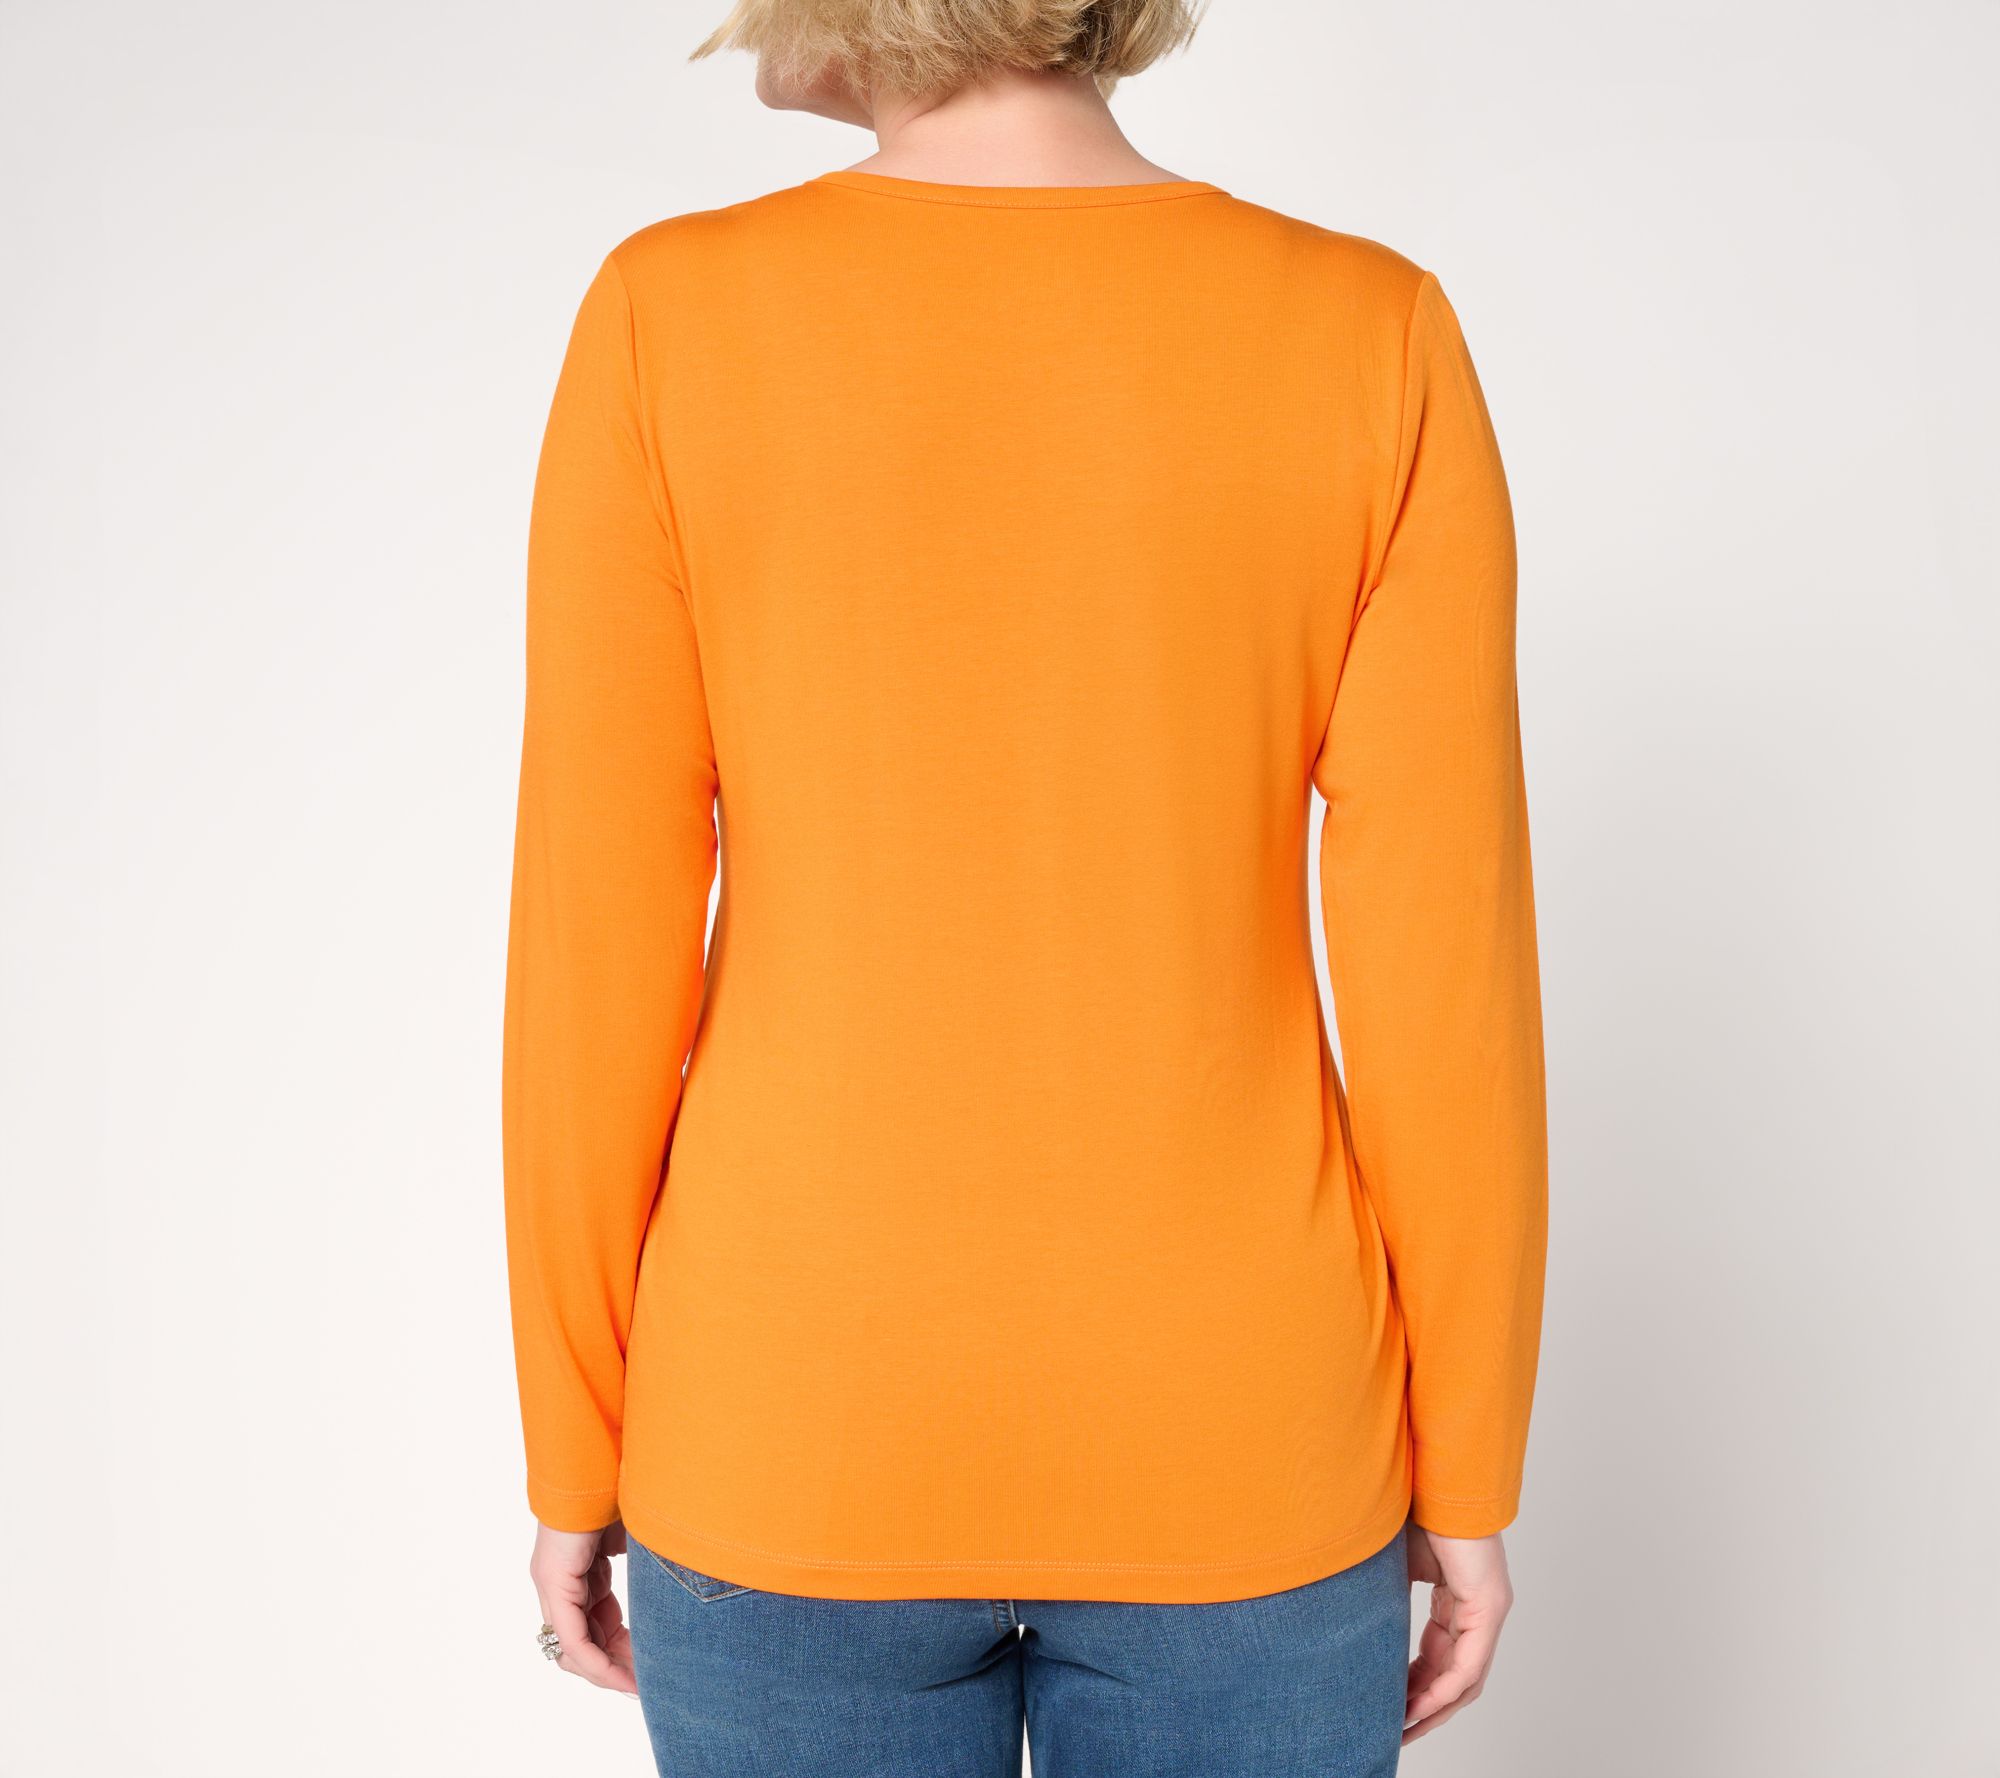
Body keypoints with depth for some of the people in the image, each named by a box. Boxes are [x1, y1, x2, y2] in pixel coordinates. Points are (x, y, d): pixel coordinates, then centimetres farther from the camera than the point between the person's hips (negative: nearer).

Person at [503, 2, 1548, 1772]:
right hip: (1224, 1447, 1)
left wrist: (572, 1453, 4)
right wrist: (1470, 1475, 3)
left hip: (809, 1430, 0)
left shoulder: (670, 322, -10)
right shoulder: (1376, 334, -9)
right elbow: (1445, 961, -10)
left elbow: (599, 949, -10)